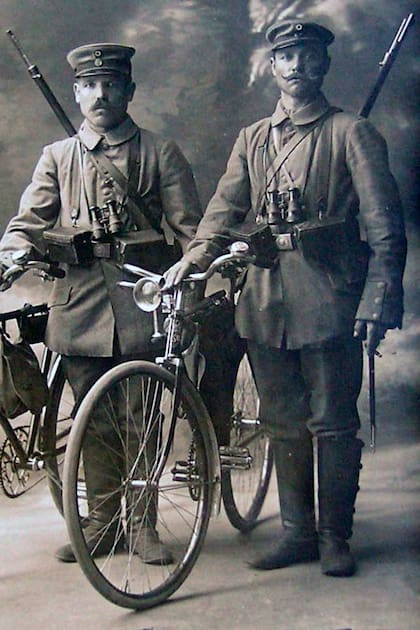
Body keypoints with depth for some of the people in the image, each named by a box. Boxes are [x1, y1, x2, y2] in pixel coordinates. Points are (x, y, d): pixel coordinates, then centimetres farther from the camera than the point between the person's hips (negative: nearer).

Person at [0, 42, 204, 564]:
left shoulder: (161, 153, 6)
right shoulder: (58, 157, 12)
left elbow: (190, 226, 2)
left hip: (142, 300, -2)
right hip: (80, 301, 2)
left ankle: (143, 522, 16)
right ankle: (100, 520, 20)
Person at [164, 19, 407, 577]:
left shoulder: (351, 132, 2)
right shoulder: (252, 139, 16)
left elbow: (384, 226, -4)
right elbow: (226, 207, 6)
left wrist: (378, 302, -12)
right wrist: (196, 254, -14)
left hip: (329, 296, -4)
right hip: (266, 296, 5)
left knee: (332, 421, 1)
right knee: (284, 420, 10)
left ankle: (334, 536, 14)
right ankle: (297, 531, 21)